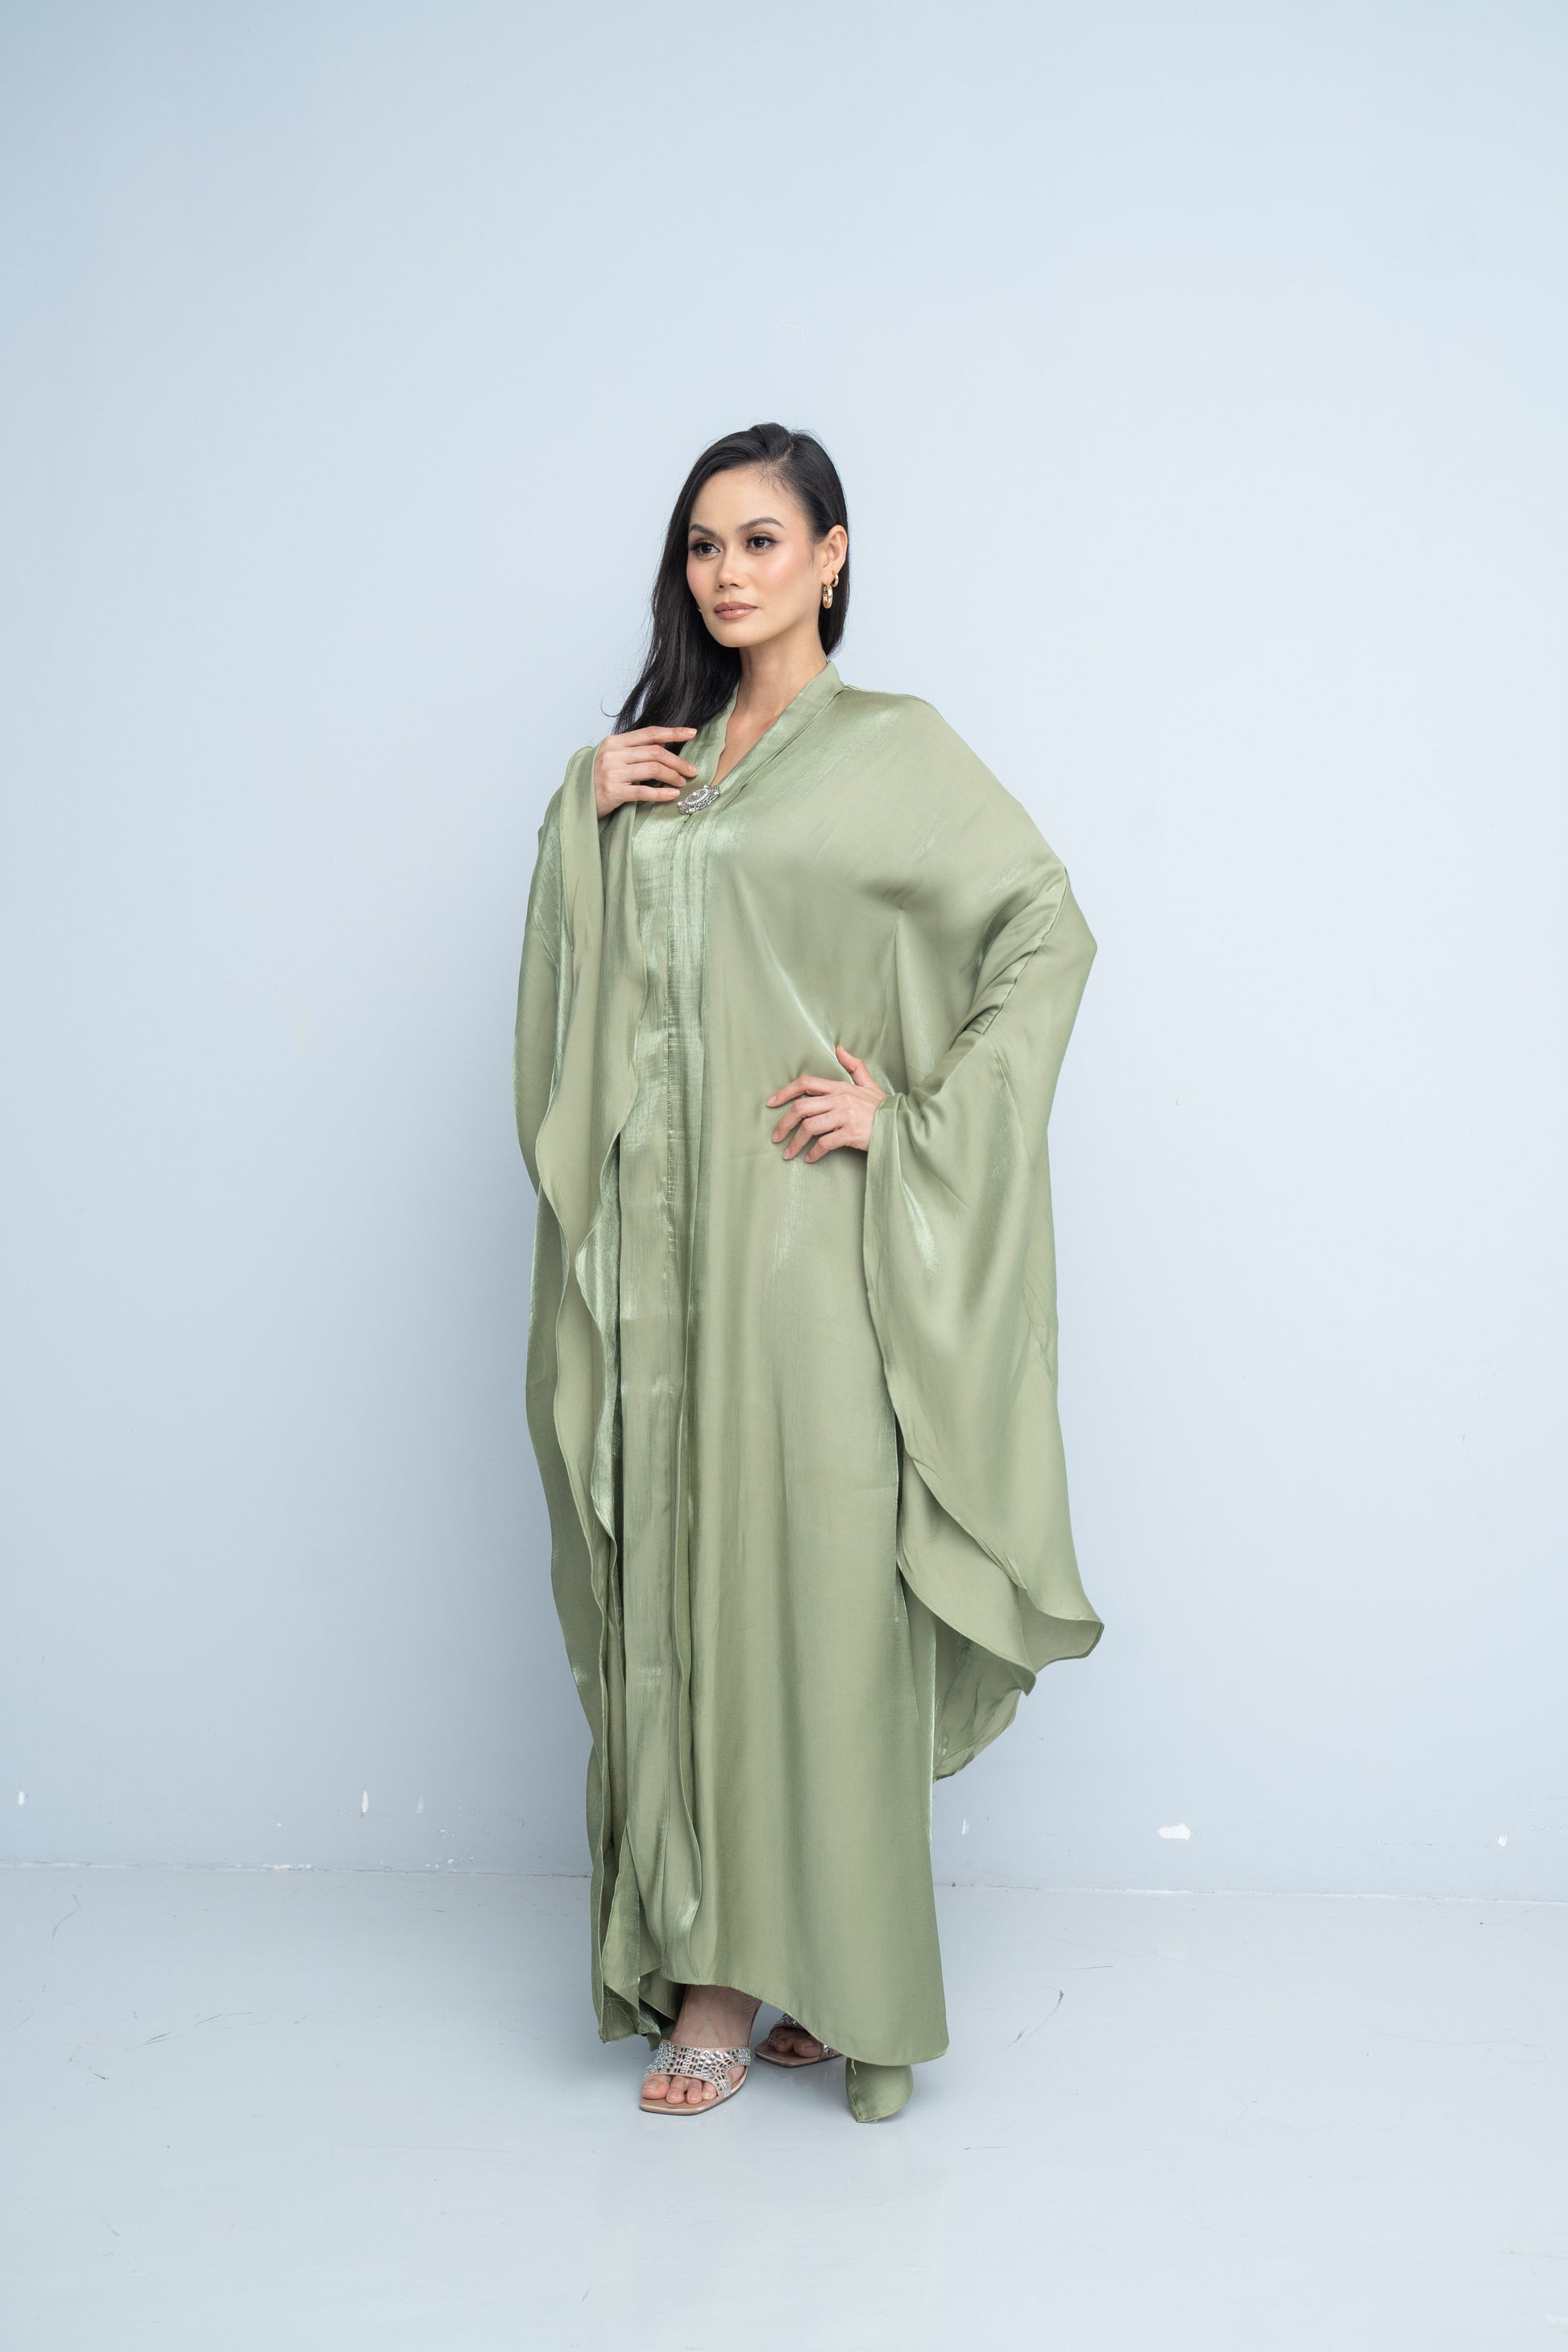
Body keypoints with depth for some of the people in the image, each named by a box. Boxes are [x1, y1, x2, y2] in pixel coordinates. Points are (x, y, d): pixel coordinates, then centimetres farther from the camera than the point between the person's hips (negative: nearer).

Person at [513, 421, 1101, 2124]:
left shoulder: (891, 749, 0)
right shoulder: (649, 762, 17)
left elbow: (1050, 932, -4)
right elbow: (575, 988, 17)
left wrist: (911, 1117, -10)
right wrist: (580, 821, 1)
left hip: (803, 1233, -5)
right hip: (661, 1236, 5)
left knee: (813, 1579, -2)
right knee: (677, 1583, 6)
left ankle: (837, 1972, 11)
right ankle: (706, 1971, 17)